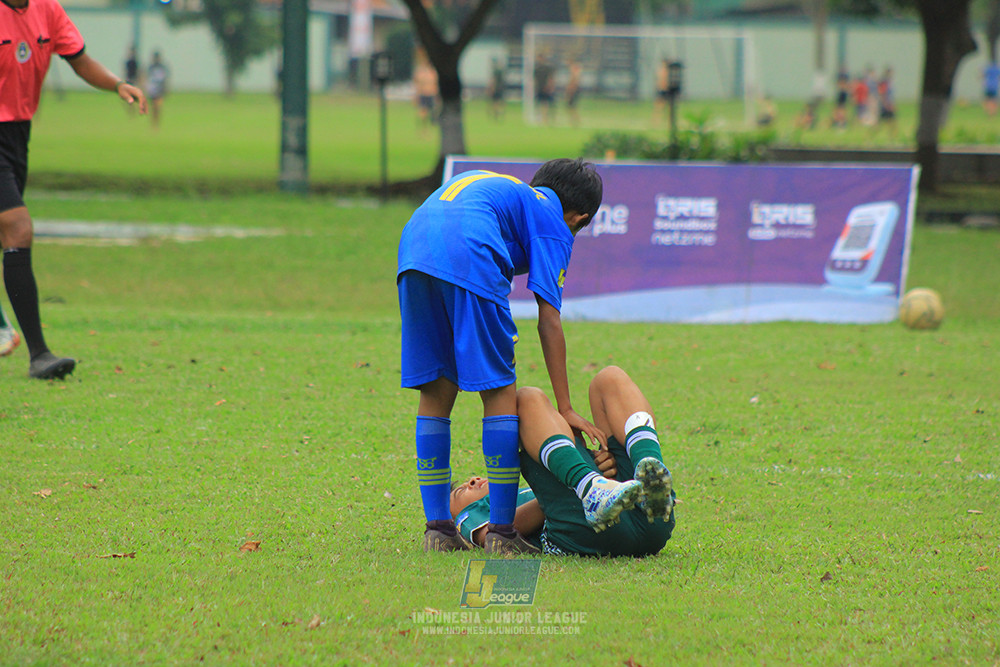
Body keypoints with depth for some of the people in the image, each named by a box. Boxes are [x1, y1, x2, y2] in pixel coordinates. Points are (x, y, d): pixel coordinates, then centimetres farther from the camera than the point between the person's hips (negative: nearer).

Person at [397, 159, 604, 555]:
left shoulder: (505, 189, 38)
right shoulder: (553, 223, 18)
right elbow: (548, 319, 10)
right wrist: (565, 409, 9)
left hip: (413, 245, 6)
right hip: (469, 258, -6)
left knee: (435, 393, 14)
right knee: (499, 391, 5)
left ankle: (437, 528, 13)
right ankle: (501, 532, 4)